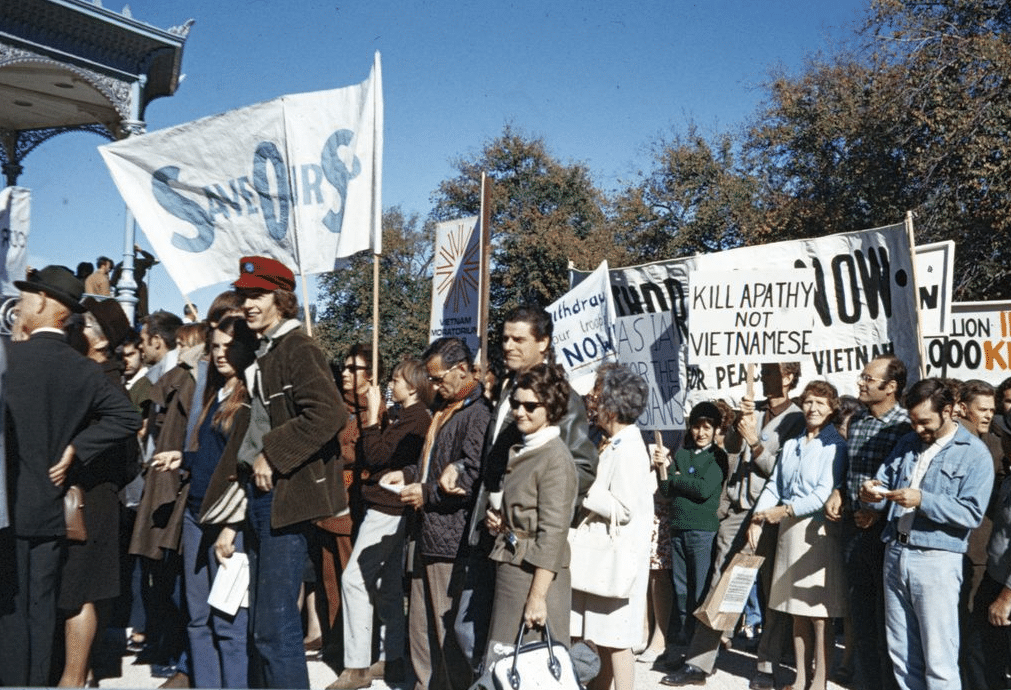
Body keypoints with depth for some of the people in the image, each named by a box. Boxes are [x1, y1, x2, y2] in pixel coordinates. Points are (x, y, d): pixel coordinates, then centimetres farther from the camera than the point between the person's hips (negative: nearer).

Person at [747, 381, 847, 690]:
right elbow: (774, 485, 12)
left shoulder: (836, 445, -6)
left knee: (819, 612, -2)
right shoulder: (791, 446, 16)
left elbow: (826, 493, -15)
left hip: (818, 530, -6)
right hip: (789, 529, 6)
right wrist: (758, 518, -1)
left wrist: (785, 510, -16)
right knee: (797, 610, 12)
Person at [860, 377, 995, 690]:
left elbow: (972, 512, -12)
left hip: (936, 559, -5)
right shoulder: (908, 444, 14)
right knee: (901, 653, 13)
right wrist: (871, 493, -11)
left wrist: (922, 500, -23)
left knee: (938, 660, -2)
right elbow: (884, 484, 12)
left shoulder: (974, 453, -3)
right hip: (896, 553, 6)